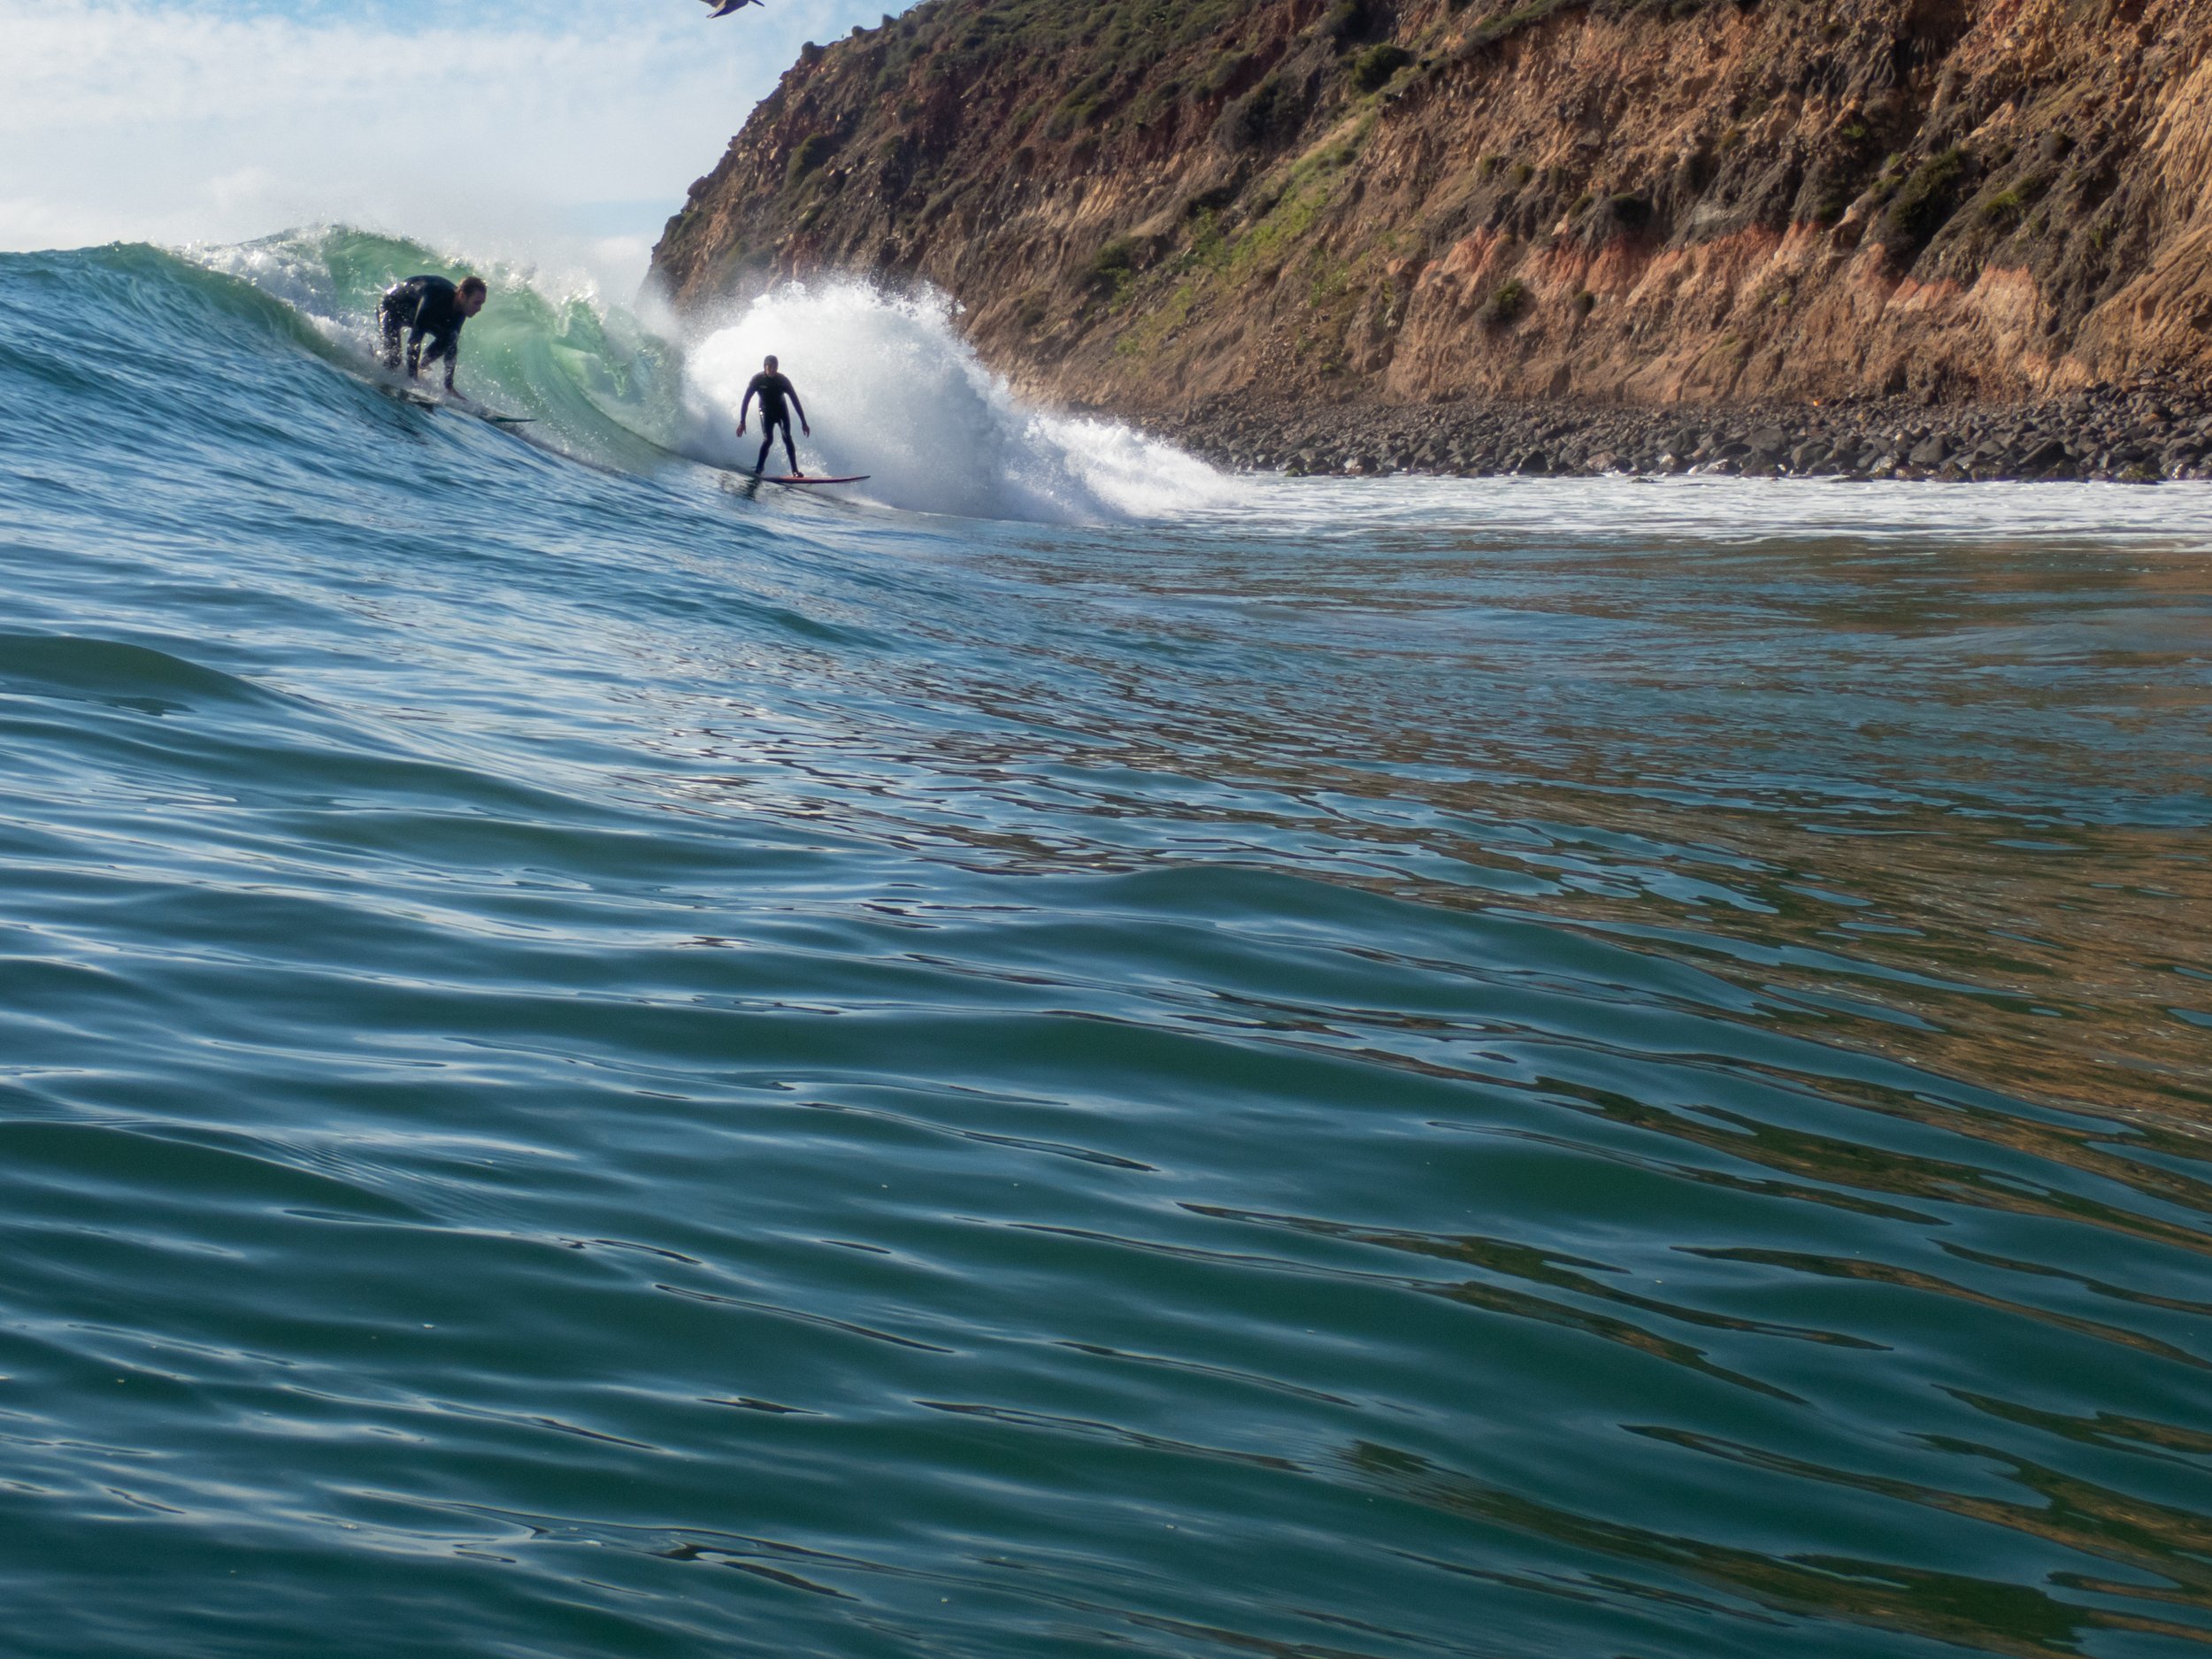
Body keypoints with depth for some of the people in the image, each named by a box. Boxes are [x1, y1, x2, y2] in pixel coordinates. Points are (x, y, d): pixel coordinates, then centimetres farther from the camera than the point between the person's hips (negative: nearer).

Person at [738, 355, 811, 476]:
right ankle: (759, 467, -2)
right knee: (768, 439, -19)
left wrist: (803, 422, -19)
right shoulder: (757, 380, -20)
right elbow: (746, 401, -16)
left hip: (782, 411, 1)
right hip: (766, 412, 0)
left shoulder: (782, 380, -19)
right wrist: (742, 421, -21)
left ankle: (795, 470, -17)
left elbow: (795, 401, -16)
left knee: (787, 437, -16)